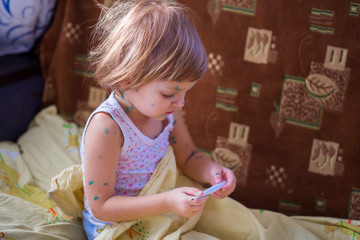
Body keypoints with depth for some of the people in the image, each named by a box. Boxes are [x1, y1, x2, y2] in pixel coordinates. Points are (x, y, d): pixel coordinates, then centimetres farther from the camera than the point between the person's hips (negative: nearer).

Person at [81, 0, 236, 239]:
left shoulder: (167, 109, -9)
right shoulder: (106, 127, -31)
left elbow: (188, 156, 7)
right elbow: (100, 206, -27)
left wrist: (211, 171, -17)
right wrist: (166, 202, -36)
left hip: (157, 213, 7)